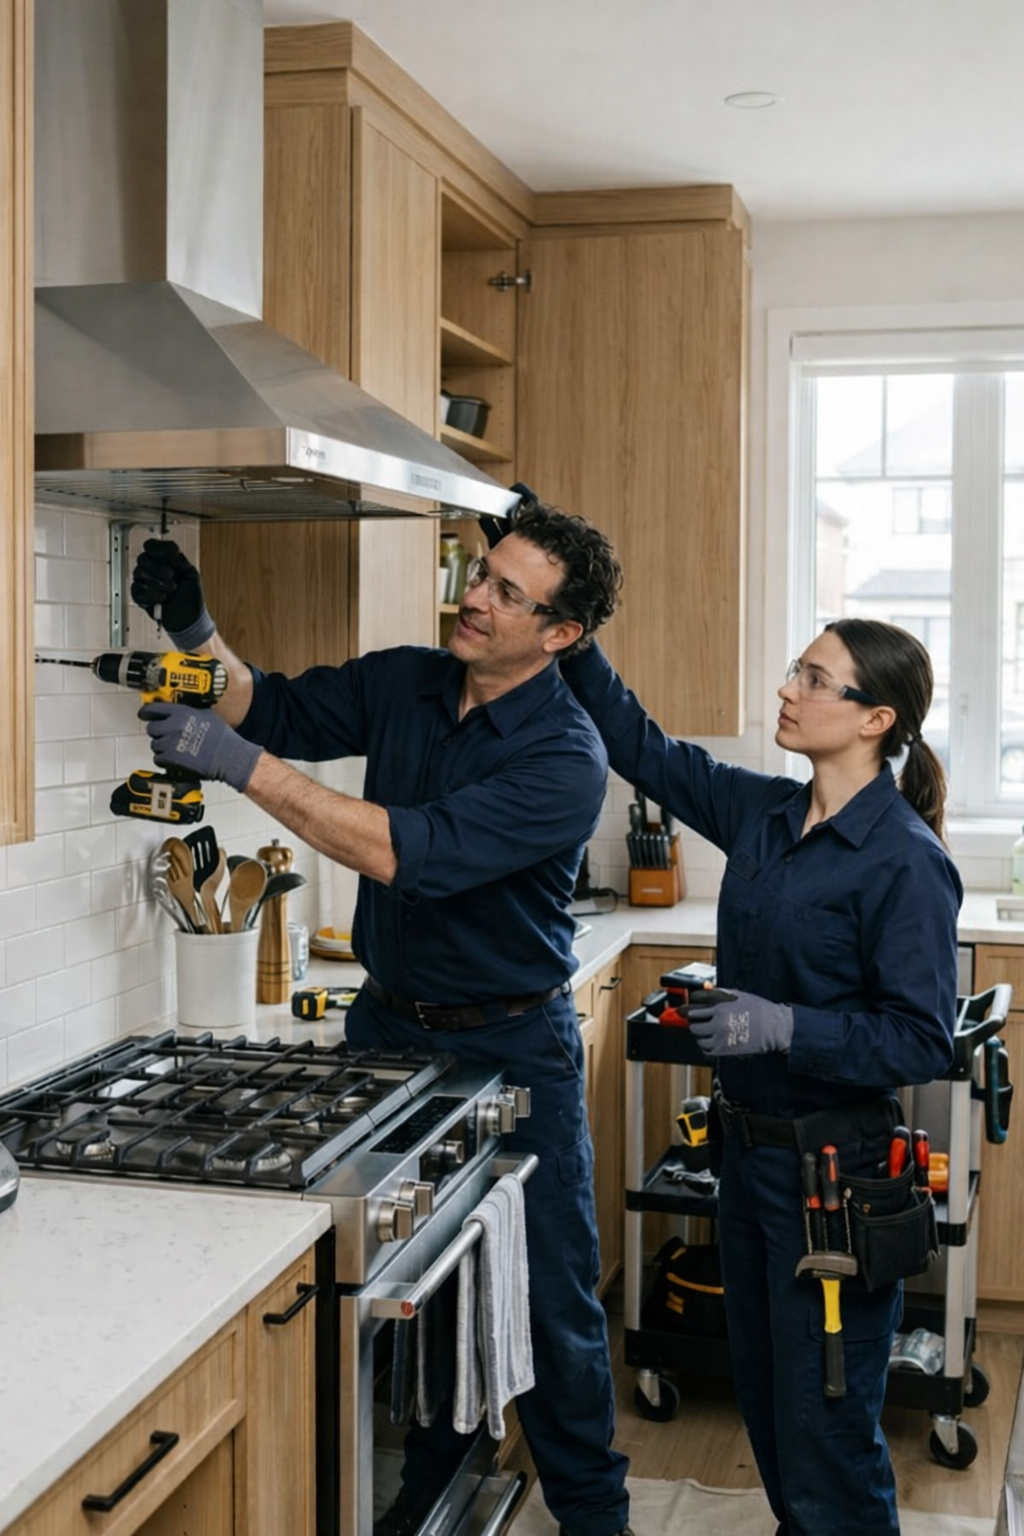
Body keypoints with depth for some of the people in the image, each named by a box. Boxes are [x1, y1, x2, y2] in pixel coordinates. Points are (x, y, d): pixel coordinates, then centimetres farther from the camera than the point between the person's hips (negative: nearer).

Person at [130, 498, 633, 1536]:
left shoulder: (565, 758, -22)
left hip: (512, 1046, -5)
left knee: (551, 1298, 6)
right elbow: (270, 710, 8)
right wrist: (194, 631, -12)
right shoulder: (400, 684, -1)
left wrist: (240, 765, -33)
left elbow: (411, 854, -32)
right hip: (388, 1022, 5)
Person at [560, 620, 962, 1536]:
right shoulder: (762, 814, 2)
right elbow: (644, 748, 9)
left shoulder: (904, 860, -19)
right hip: (750, 1145, 8)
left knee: (825, 1425, 6)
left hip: (834, 1163, -8)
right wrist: (574, 645, 1)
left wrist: (787, 1028, -28)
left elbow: (922, 1041, -20)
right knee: (764, 1394, 22)